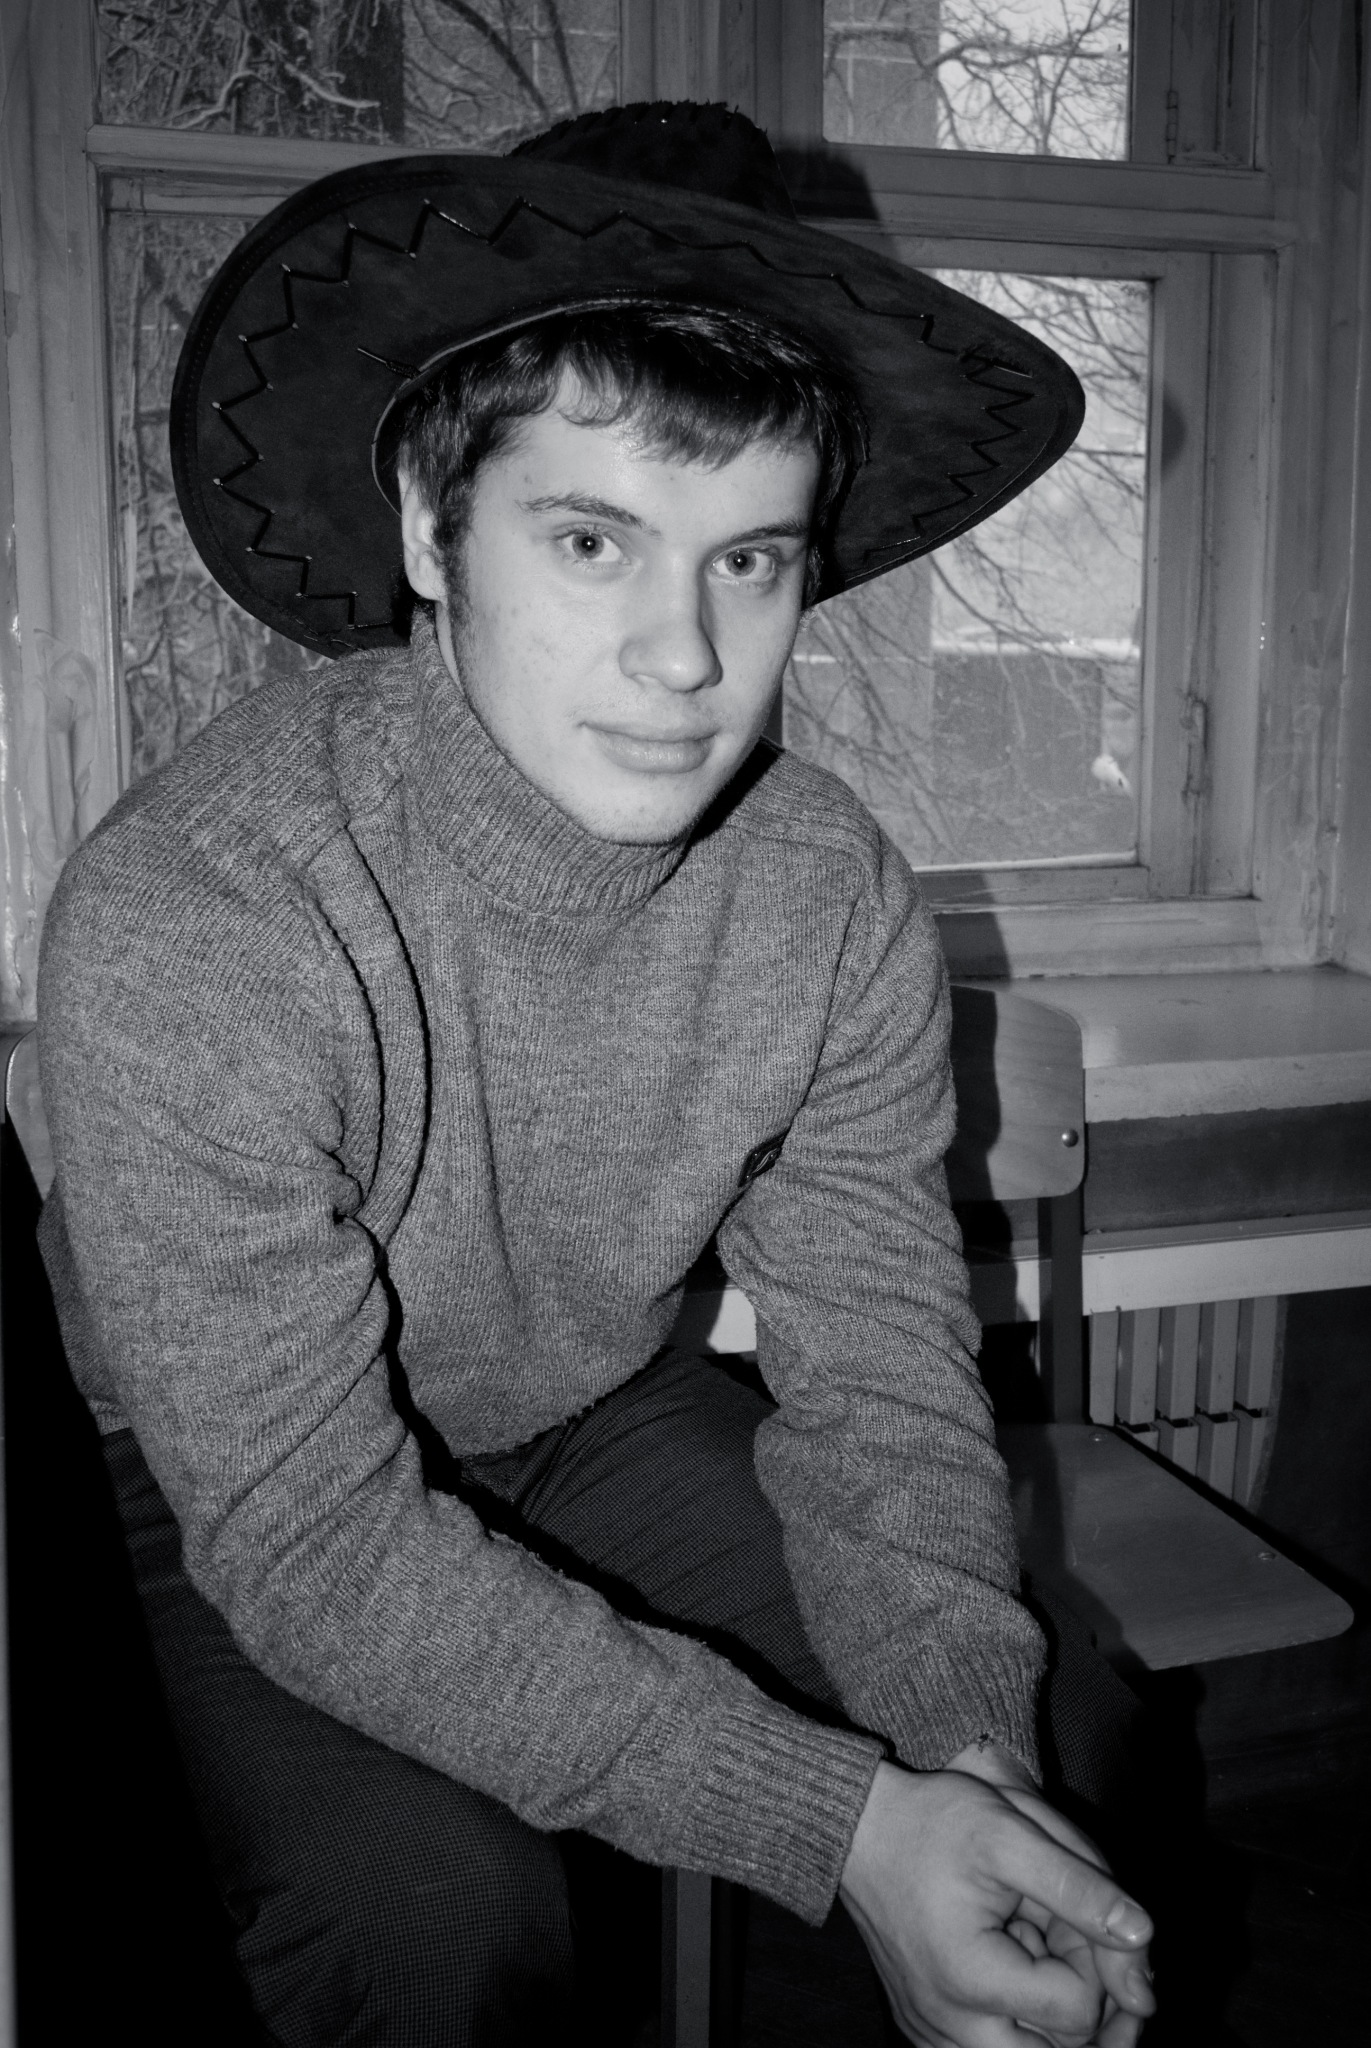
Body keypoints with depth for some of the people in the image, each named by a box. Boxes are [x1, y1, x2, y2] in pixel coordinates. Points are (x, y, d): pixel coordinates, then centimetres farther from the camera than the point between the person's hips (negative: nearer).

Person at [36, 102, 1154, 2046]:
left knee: (1058, 1742, -9)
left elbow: (883, 1372, -13)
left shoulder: (836, 893, -20)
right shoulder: (186, 919, -34)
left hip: (606, 1412, 4)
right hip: (238, 1477, -3)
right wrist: (840, 1822, -38)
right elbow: (310, 1537, -32)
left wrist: (970, 1737, -32)